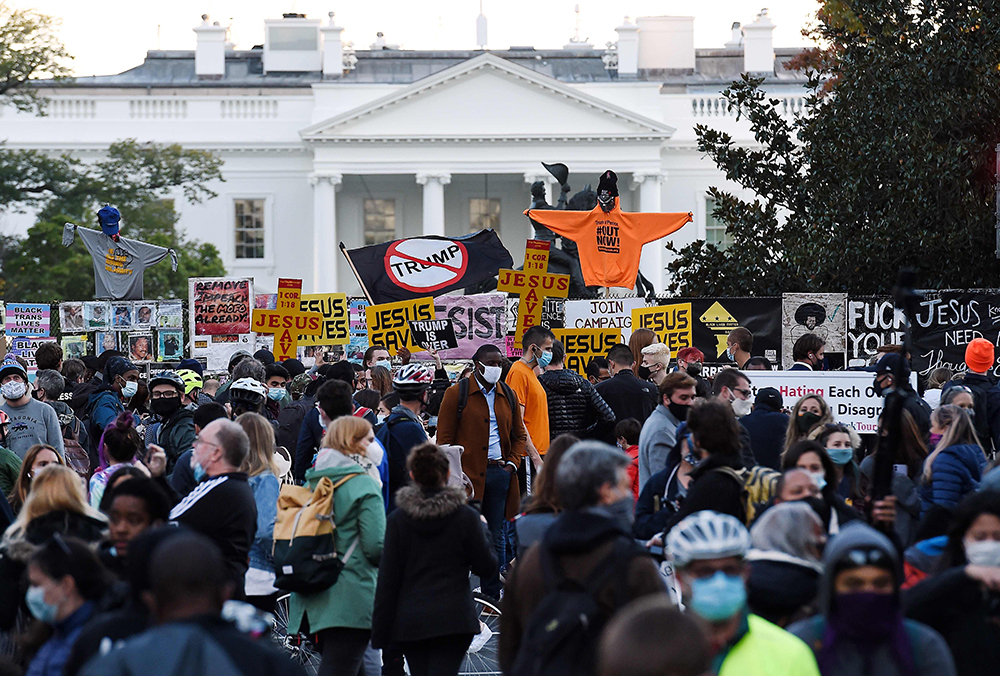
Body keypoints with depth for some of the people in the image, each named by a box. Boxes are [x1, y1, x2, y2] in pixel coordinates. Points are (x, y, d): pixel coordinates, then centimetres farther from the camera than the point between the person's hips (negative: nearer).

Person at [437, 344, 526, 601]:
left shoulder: (508, 395, 13)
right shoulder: (456, 394, -2)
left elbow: (519, 434, 21)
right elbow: (444, 438, -3)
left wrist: (513, 462, 5)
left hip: (500, 474, 5)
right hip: (468, 473, -5)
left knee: (495, 539, 8)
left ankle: (492, 596, 15)